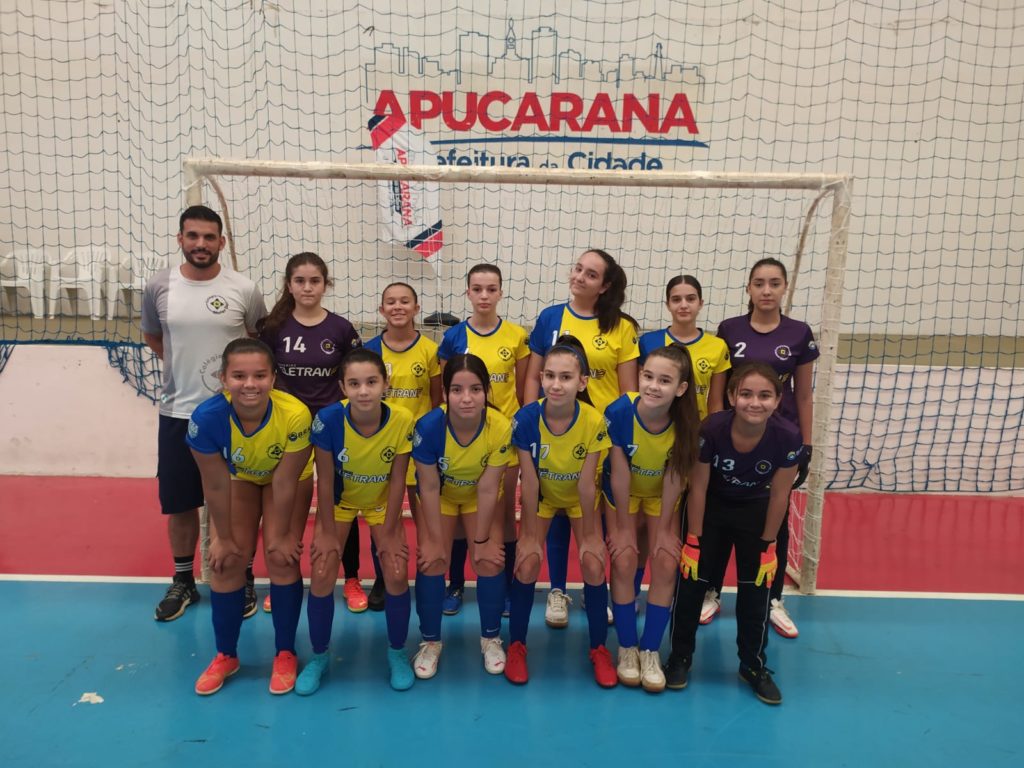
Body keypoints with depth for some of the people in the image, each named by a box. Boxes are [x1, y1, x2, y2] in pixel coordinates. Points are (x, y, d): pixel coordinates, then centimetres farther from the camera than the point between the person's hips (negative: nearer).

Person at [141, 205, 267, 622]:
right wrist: (182, 365, 10)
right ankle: (183, 581, 31)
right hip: (177, 414, 2)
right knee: (179, 503, 12)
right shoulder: (159, 286, -1)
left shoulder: (244, 289, -6)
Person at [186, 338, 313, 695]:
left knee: (282, 557, -9)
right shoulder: (206, 418, -35)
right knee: (226, 561, -1)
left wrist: (281, 535, -14)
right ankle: (225, 655, 20)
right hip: (237, 477, 2)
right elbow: (215, 485, -21)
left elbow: (284, 484, -26)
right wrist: (224, 537, -9)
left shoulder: (294, 415, -40)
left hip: (287, 477, -2)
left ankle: (285, 654, 12)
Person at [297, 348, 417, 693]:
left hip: (382, 501, 0)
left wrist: (389, 533, -12)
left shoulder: (402, 421, -30)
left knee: (397, 574, -9)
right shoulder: (328, 418, -31)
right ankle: (319, 656, 17)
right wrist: (328, 533, -13)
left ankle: (397, 653, 16)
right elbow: (325, 480, -19)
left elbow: (397, 480, -18)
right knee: (322, 575, -7)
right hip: (339, 500, 0)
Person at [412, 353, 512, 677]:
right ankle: (431, 641, 17)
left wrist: (482, 540, -14)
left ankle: (490, 638, 18)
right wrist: (435, 541, -15)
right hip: (440, 495, 0)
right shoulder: (429, 426, -36)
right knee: (432, 563, -6)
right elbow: (429, 488, -23)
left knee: (491, 562, -6)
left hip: (480, 497, 0)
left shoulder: (500, 427, -35)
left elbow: (488, 489, -23)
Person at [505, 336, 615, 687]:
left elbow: (586, 484, -21)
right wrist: (529, 536, -15)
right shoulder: (527, 417, -30)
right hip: (541, 496, 0)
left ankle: (599, 648, 13)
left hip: (579, 498, 0)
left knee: (593, 566, -10)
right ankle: (516, 645, 12)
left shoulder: (594, 421, -31)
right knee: (527, 565, -11)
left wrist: (589, 535, -12)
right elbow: (529, 483, -22)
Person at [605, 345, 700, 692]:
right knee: (624, 561, -10)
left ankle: (650, 650, 9)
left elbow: (674, 478, -16)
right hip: (623, 493, -1)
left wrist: (664, 528, -10)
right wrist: (623, 527, -14)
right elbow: (619, 474, -23)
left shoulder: (685, 423, -28)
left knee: (666, 565, -7)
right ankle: (626, 647, 8)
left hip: (662, 495, 1)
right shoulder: (619, 412, -32)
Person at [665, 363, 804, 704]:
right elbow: (698, 488, -19)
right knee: (691, 580, 2)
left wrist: (768, 545, -6)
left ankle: (754, 665, 24)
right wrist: (693, 541, -13)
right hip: (711, 507, -1)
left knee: (756, 588, 4)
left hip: (755, 510, 1)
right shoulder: (712, 429, -32)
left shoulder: (788, 436, -28)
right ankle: (680, 656, 21)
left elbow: (779, 495, -14)